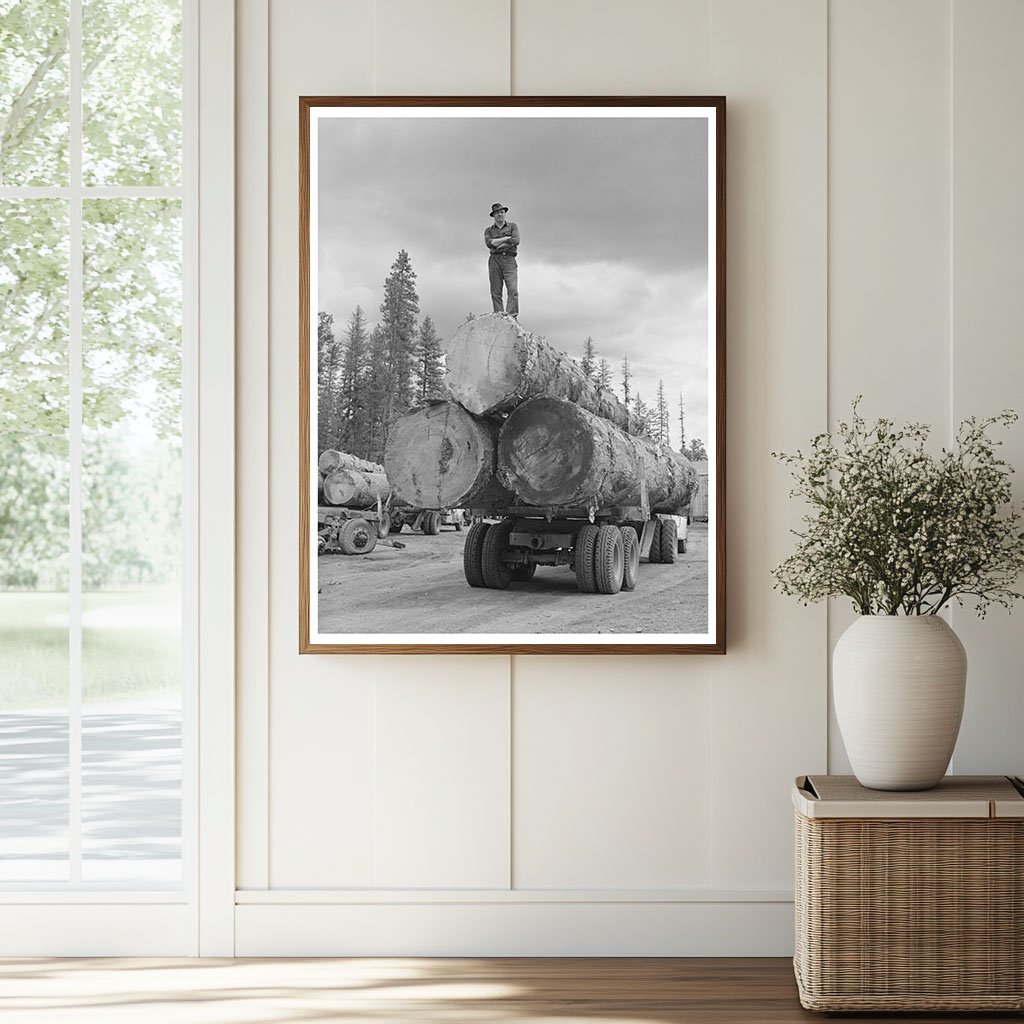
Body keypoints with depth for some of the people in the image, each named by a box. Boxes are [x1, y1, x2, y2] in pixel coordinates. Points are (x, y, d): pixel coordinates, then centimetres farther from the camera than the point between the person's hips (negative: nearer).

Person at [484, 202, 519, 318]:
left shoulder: (512, 226, 15)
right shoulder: (488, 230, 18)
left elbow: (516, 241, -3)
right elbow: (489, 243, -3)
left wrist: (497, 243, -2)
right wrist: (507, 239, -2)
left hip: (509, 260, -2)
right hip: (494, 260, 2)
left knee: (513, 290, -17)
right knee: (496, 293, -6)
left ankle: (512, 317, -23)